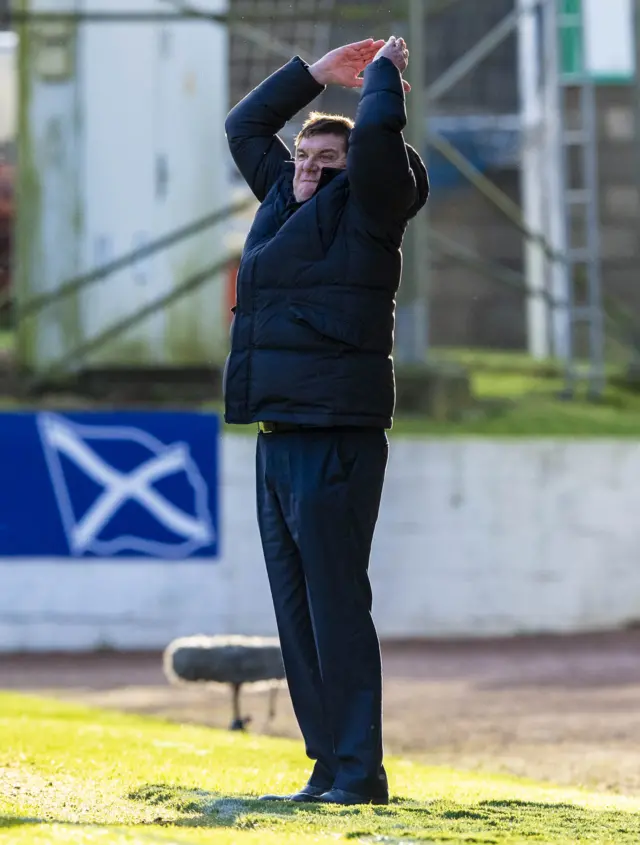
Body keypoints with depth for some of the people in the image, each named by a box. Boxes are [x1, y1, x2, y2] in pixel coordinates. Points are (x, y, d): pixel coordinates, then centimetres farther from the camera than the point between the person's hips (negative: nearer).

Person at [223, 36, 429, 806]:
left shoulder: (363, 208, -3)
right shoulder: (286, 200, 18)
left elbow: (378, 132, -19)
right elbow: (244, 126, 30)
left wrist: (385, 69, 0)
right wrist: (320, 70, 26)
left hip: (335, 444, -8)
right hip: (277, 444, 8)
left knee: (336, 611, -10)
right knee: (296, 616, 8)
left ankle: (359, 772, -8)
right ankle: (328, 765, 12)